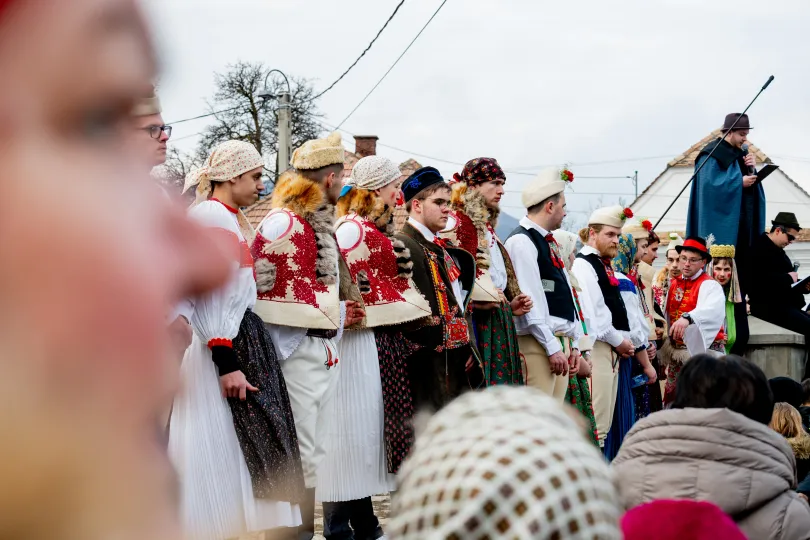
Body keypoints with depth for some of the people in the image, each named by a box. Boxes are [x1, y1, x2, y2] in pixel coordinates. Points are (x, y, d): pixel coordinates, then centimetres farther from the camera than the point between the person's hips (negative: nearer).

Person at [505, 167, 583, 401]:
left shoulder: (549, 242, 19)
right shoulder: (521, 242, -10)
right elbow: (530, 300, -17)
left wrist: (573, 344, 14)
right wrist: (553, 347, -17)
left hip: (560, 342, 10)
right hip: (539, 345, -10)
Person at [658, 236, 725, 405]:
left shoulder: (709, 285, -12)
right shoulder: (673, 284, 10)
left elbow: (713, 309, -33)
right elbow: (668, 315, 12)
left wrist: (687, 318, -49)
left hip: (702, 350, -7)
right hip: (677, 352, 7)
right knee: (673, 402, 10)